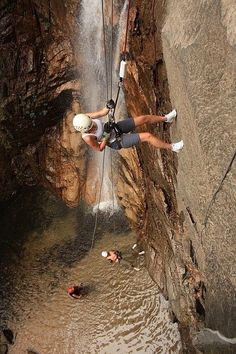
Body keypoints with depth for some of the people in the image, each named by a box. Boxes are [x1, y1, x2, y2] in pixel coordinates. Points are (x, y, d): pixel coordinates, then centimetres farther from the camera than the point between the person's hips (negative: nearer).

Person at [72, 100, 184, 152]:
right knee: (148, 136, -14)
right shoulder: (87, 138, -33)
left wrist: (108, 107, -29)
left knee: (144, 118, 4)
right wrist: (106, 136, -30)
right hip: (117, 141, -6)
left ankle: (166, 118, 32)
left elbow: (102, 113, -8)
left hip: (116, 128, 6)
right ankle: (172, 147, 6)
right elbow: (100, 149, -18)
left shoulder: (85, 117, -20)